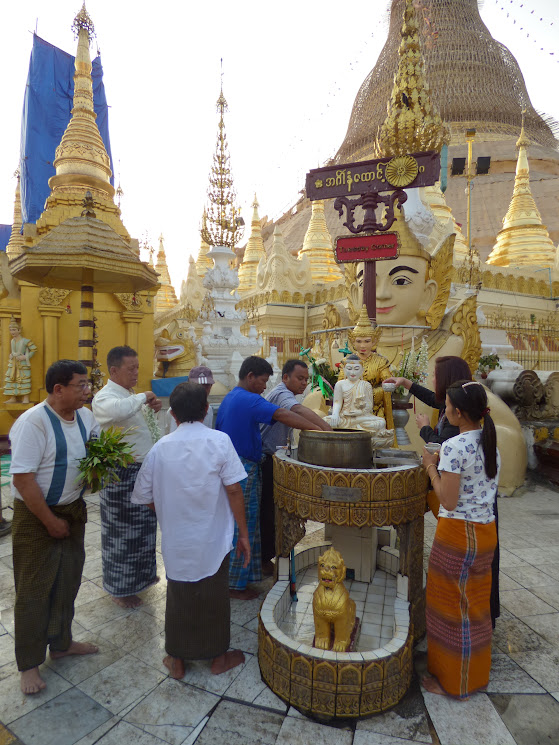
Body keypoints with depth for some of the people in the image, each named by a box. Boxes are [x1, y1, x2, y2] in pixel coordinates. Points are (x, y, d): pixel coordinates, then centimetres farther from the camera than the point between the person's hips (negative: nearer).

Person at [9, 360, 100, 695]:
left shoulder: (85, 416, -2)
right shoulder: (33, 422, -23)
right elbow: (22, 479, -24)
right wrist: (51, 522, -18)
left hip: (73, 508, 7)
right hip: (36, 516, -6)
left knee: (68, 580, 19)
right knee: (34, 590, 8)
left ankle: (61, 642, 41)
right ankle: (29, 664, 28)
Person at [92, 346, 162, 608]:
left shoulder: (131, 396, 9)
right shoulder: (104, 397, -18)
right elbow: (117, 410, -44)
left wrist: (152, 409, 2)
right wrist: (143, 397, -26)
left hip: (143, 469, 9)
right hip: (122, 474, -9)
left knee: (145, 525, 22)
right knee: (122, 530, 6)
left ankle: (141, 574, 42)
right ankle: (120, 588, 25)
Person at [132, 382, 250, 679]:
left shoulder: (161, 447, -7)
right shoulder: (219, 440, -14)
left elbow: (146, 497, 1)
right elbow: (233, 490, -14)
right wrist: (243, 533, -4)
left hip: (176, 541, 2)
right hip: (212, 540, -1)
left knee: (178, 597, 20)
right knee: (214, 597, 18)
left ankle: (177, 660, 36)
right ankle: (218, 656, 36)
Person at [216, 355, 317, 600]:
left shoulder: (229, 398, 13)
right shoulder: (249, 400, -18)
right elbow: (283, 415, -29)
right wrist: (319, 429, -30)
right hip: (244, 470, -10)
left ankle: (231, 577, 32)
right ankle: (236, 584, 13)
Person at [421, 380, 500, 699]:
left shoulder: (454, 446, -22)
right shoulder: (491, 443, 3)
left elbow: (449, 501, -22)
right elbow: (477, 481, 11)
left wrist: (431, 467, -11)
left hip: (459, 533, -8)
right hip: (486, 531, 8)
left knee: (453, 605, 10)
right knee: (475, 604, 22)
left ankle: (453, 681, 27)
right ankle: (476, 673, 40)